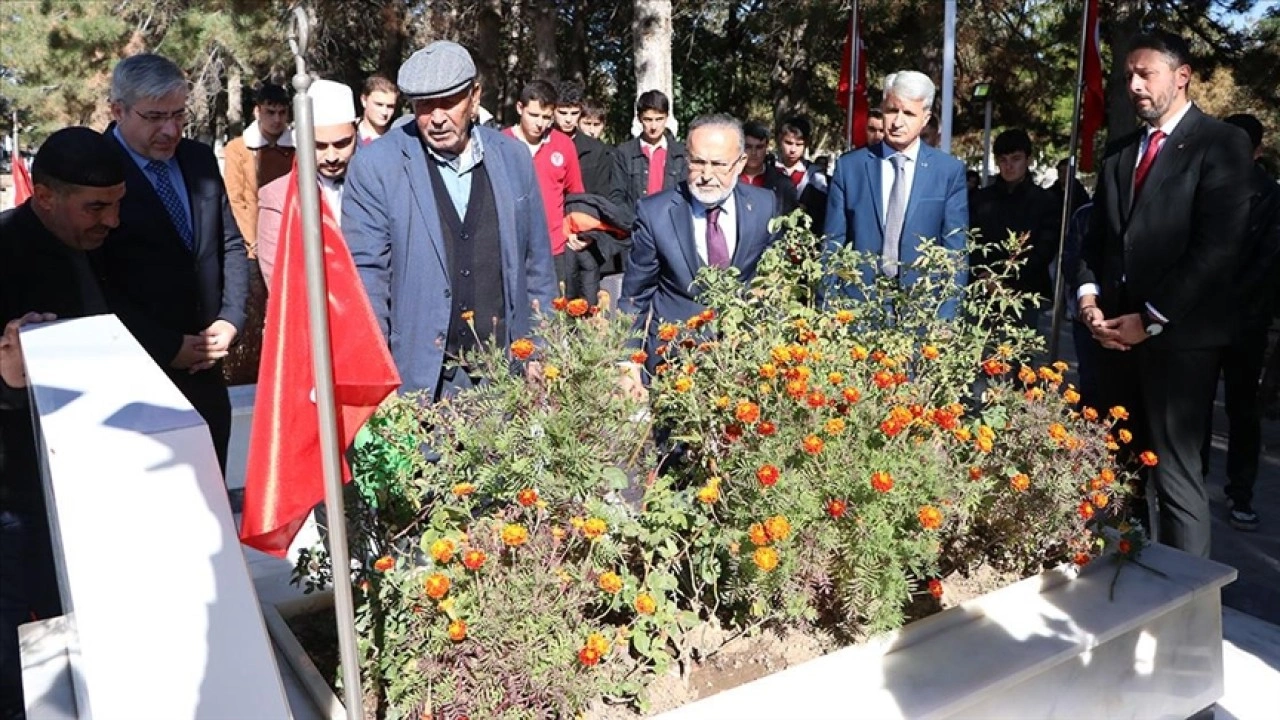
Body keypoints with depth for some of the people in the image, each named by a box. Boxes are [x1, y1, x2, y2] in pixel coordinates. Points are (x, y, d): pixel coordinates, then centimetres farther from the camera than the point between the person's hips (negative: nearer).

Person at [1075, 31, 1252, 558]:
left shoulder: (1221, 144, -3)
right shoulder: (1119, 153, 17)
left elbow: (1216, 246, -12)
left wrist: (1151, 318, -14)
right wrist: (1089, 297, -1)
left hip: (1180, 335, -6)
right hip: (1117, 331, 6)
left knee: (1174, 471, -4)